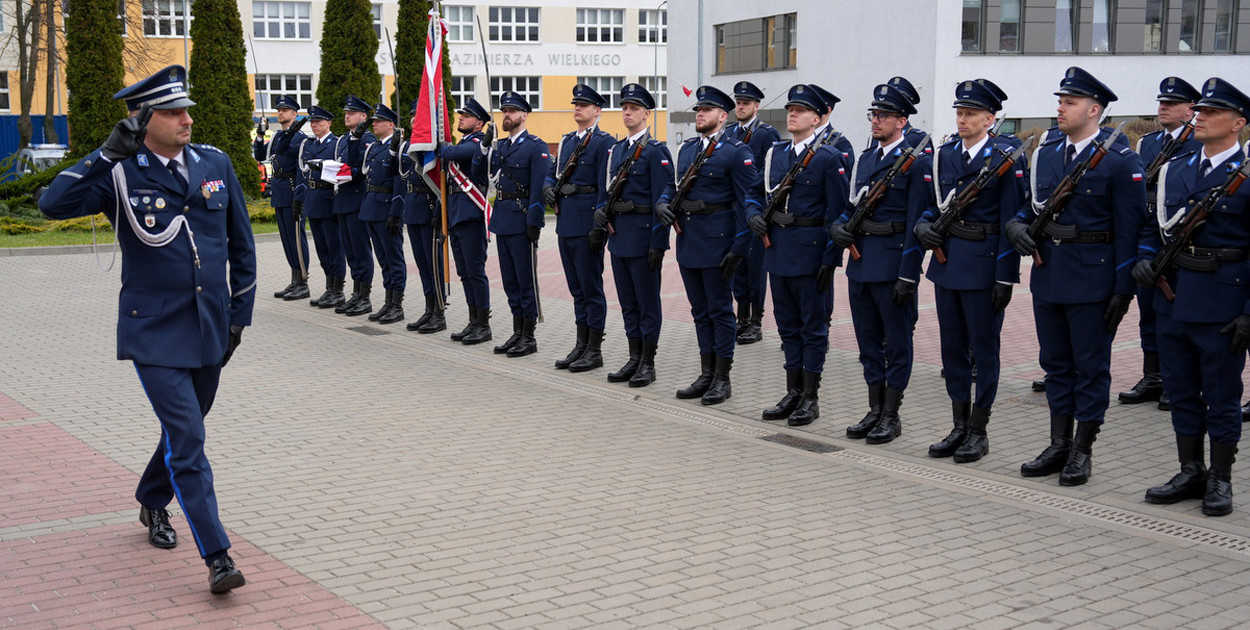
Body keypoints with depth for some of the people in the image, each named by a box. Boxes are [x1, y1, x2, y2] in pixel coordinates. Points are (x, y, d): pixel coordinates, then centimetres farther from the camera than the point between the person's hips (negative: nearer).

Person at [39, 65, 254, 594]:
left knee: (186, 428, 20)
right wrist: (109, 153, -25)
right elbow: (53, 204, -23)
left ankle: (152, 503, 48)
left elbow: (241, 244, 11)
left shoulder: (214, 164, 3)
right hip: (154, 332, -5)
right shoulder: (119, 174, -8)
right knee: (187, 440, -10)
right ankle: (217, 557, -7)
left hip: (211, 328, 5)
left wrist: (240, 313, 9)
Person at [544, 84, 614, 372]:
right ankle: (581, 345, 21)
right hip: (565, 224, 8)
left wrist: (600, 227, -18)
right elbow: (552, 172, 24)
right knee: (577, 288, 14)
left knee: (591, 288, -2)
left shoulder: (603, 142, -9)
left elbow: (606, 187, -14)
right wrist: (548, 188, 0)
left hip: (587, 224, -8)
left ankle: (594, 351, 5)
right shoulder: (567, 140, 16)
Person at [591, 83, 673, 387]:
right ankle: (634, 359, 20)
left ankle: (648, 364, 8)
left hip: (643, 235, -7)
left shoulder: (656, 151, -9)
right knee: (628, 302, 12)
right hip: (618, 235, 7)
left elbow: (662, 201, -13)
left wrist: (658, 243, -17)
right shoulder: (615, 150, 14)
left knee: (647, 302, 1)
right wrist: (599, 224, 9)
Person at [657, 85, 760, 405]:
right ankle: (706, 375, 21)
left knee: (720, 310, 1)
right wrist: (663, 203, -2)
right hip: (687, 240, 7)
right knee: (700, 311, 13)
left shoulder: (737, 152, -9)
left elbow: (748, 201, -12)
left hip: (716, 241, -7)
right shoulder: (687, 148, 13)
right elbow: (674, 184, 22)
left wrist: (739, 247, -17)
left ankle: (722, 379, 8)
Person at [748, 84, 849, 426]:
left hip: (811, 252, -6)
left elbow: (838, 213, -10)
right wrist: (755, 215, -4)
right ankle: (793, 393, 22)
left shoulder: (829, 158, -8)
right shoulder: (775, 154, 11)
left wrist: (830, 259, -15)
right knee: (787, 325, 13)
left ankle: (810, 398, 10)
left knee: (813, 326, 3)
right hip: (778, 250, 7)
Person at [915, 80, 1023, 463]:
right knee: (952, 345, 11)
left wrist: (1005, 277, -15)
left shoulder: (1005, 159, -8)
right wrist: (924, 226, -5)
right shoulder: (943, 155, 9)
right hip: (946, 259, 6)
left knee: (984, 348, 3)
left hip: (983, 264, -6)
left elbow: (1011, 221, -10)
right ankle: (960, 427, 21)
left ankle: (978, 431, 12)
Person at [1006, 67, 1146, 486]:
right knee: (1055, 363, 13)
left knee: (1091, 366, 4)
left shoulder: (1120, 160, -9)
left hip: (1092, 278, -6)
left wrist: (1123, 289, -13)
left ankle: (1082, 452, 13)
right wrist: (1018, 225, -5)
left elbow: (1128, 230, -10)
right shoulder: (1045, 153, 9)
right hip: (1047, 274, 6)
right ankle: (1059, 446, 23)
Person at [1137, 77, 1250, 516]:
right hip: (1173, 296, 6)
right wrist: (1145, 259, -3)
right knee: (1182, 392, 13)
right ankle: (1190, 473, 26)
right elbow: (1154, 228, 18)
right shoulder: (1175, 171, 10)